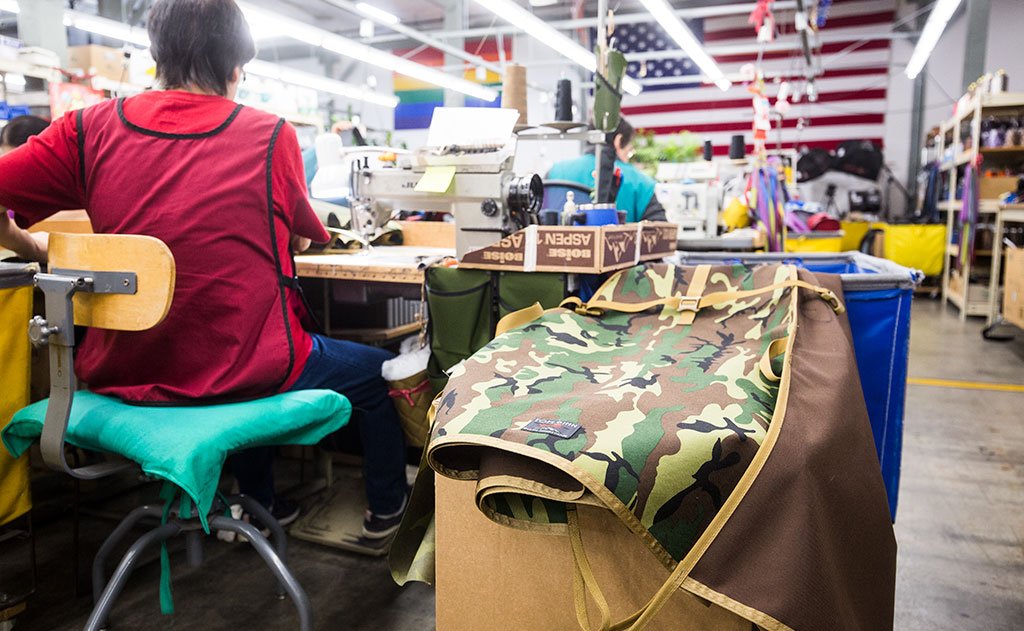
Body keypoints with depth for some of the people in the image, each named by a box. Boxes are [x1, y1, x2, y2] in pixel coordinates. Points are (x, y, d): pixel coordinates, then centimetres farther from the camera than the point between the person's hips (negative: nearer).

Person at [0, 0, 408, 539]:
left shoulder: (91, 129, -3)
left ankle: (258, 505, 47)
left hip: (124, 373, 5)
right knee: (379, 370, 22)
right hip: (241, 372, -4)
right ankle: (388, 511, 38)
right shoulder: (271, 137, -8)